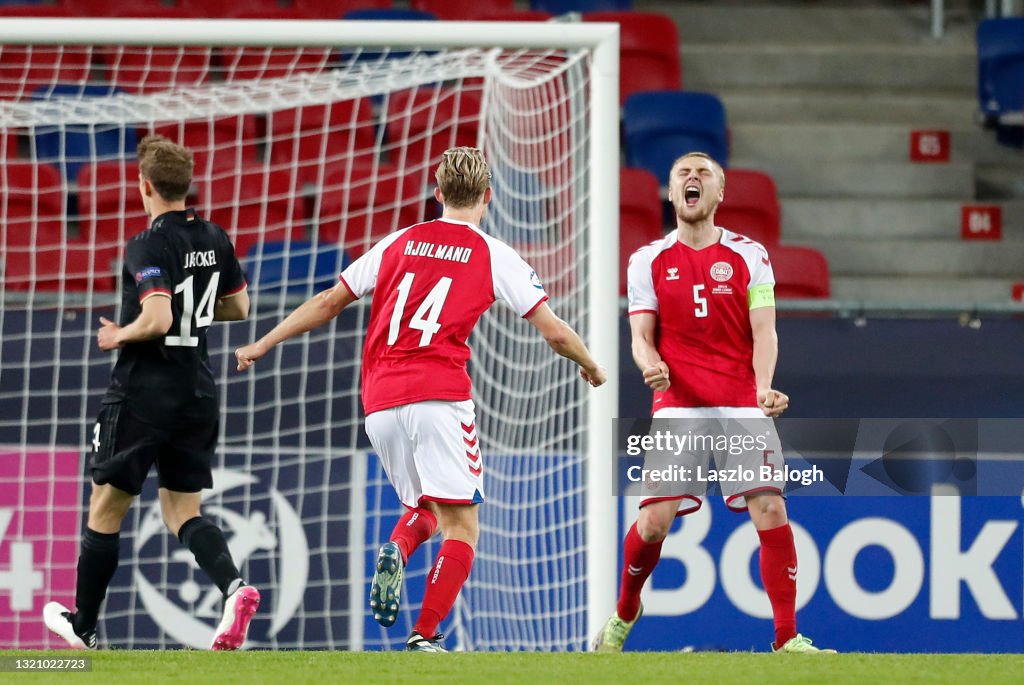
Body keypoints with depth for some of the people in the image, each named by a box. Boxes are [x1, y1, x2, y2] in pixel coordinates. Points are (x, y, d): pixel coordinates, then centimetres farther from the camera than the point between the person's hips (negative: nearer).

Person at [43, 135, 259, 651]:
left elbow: (156, 320, -27)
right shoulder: (215, 241, 5)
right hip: (197, 392, 7)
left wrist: (119, 336, -9)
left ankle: (82, 627, 18)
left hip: (143, 393, -7)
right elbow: (237, 308, 16)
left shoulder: (149, 247, -18)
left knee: (106, 510, 7)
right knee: (182, 510, 12)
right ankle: (233, 586, -16)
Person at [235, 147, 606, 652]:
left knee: (423, 509, 23)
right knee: (461, 526, -1)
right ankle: (423, 638, -17)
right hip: (439, 396, -4)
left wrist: (262, 345, 28)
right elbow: (555, 332, 6)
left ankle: (396, 551, -11)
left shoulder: (398, 244, 15)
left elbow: (327, 303, 18)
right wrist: (590, 366, 26)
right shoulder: (493, 255, 6)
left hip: (379, 406, 4)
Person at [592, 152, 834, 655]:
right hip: (677, 403, 0)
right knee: (655, 520, -8)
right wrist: (650, 363, -18)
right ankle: (625, 612, 21)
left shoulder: (749, 256, 7)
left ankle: (787, 638, -4)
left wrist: (764, 388, -18)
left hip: (741, 405, 0)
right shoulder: (648, 261, 9)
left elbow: (763, 333, 0)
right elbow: (642, 335, 6)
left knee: (771, 510, -12)